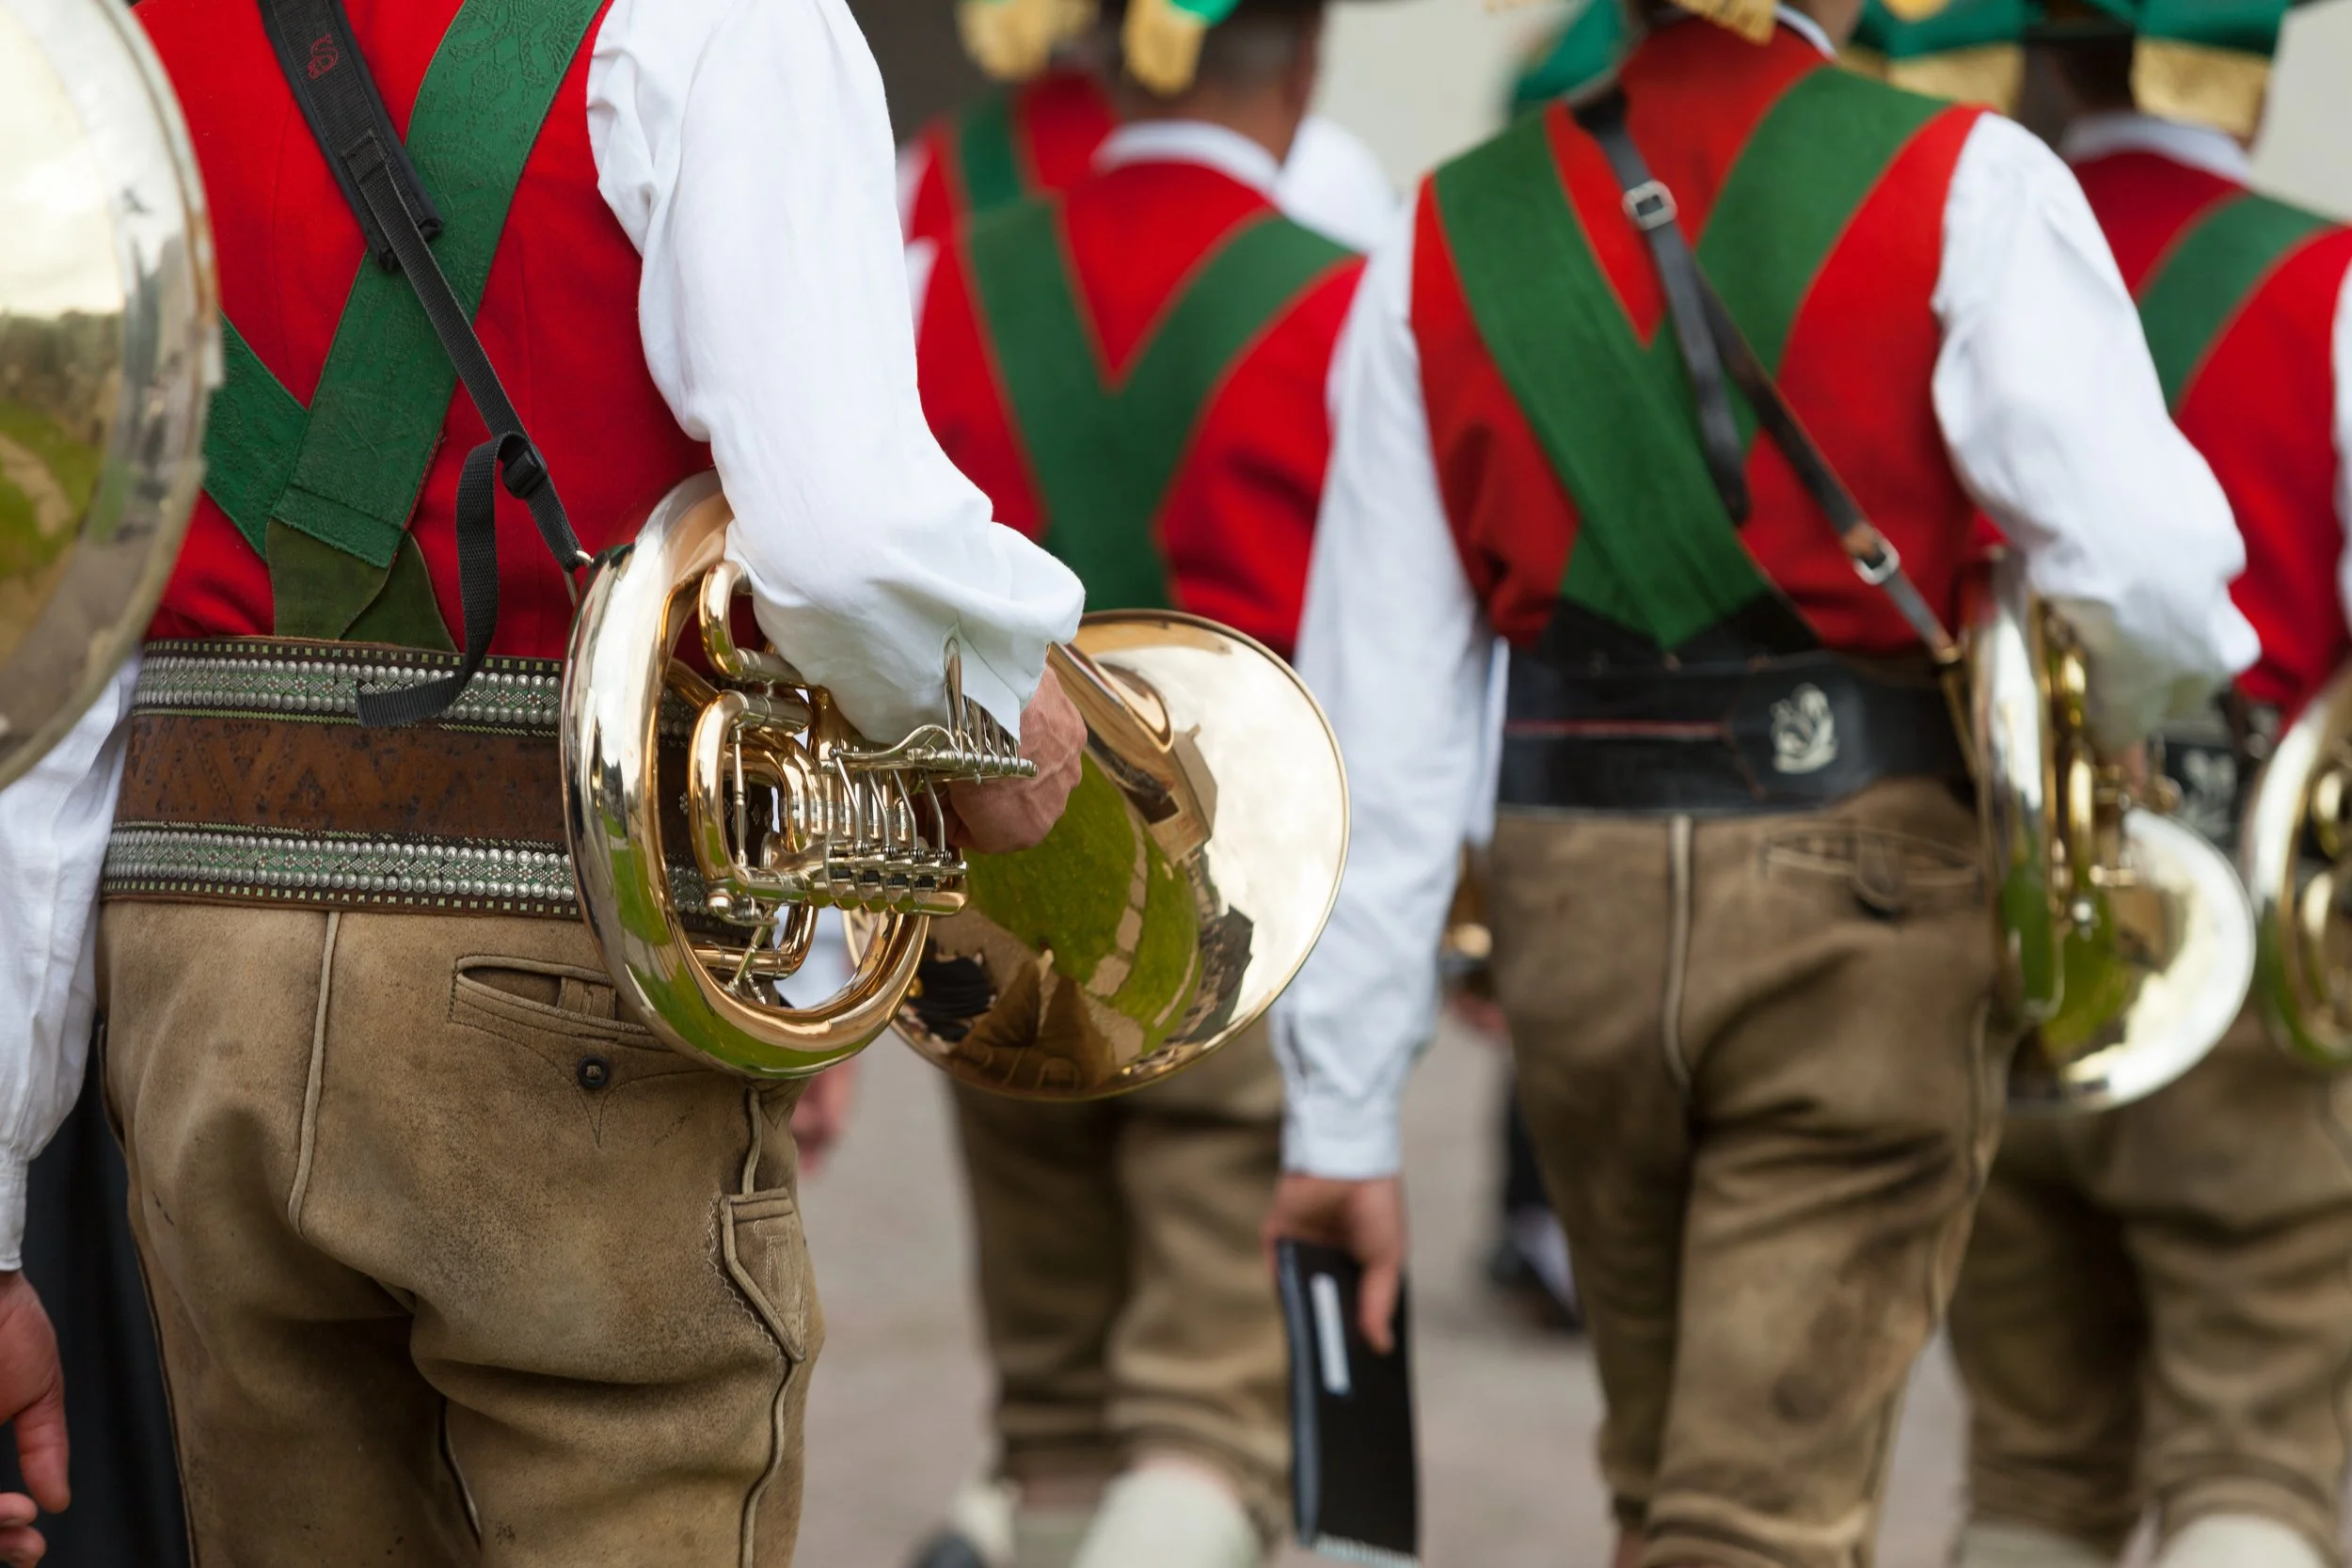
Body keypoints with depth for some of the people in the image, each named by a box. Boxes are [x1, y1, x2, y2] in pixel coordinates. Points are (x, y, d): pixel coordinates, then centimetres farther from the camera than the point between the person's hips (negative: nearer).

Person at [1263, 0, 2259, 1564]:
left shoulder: (1446, 242, 5)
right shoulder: (1964, 188, -6)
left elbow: (1383, 723, 2)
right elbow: (2146, 568, -17)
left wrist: (1342, 1112, 5)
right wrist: (2109, 738, 7)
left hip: (1576, 904, 4)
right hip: (1861, 898, -4)